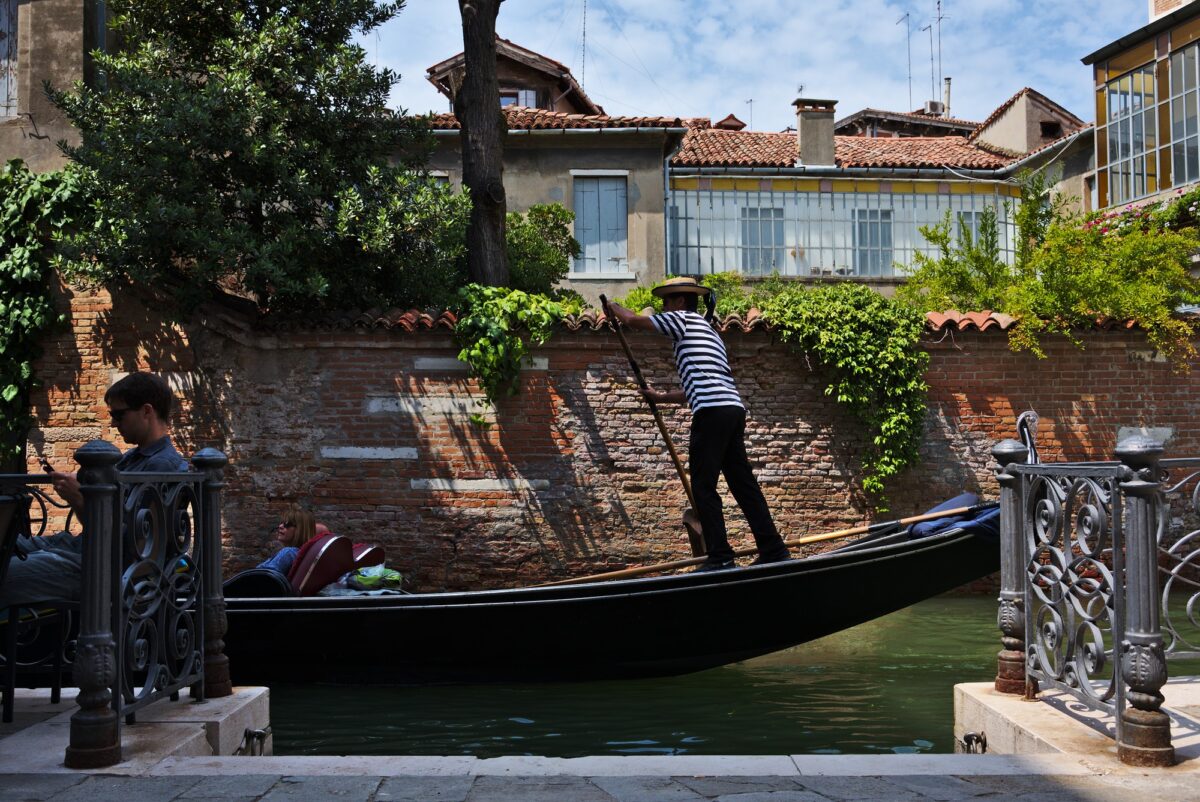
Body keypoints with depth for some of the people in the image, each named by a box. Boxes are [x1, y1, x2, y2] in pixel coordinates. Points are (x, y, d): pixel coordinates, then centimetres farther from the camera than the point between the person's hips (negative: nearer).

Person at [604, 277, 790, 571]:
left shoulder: (682, 319, 5)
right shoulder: (707, 331, 31)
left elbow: (632, 320, 9)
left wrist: (613, 307, 30)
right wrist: (661, 398, 44)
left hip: (713, 412, -9)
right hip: (734, 408, 9)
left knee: (703, 487, -5)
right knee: (743, 483, 10)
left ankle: (721, 558, -7)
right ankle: (774, 551, 10)